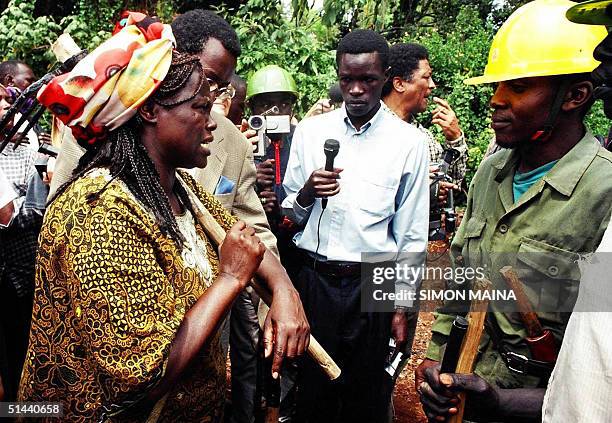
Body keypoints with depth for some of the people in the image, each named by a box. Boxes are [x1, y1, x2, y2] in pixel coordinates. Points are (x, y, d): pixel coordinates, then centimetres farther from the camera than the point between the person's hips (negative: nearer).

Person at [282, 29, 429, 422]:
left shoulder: (410, 142, -2)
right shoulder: (310, 131, 3)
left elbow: (412, 235, 1)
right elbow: (289, 213, 7)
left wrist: (401, 306, 1)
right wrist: (306, 194, -14)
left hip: (372, 286, -1)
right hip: (313, 279, 2)